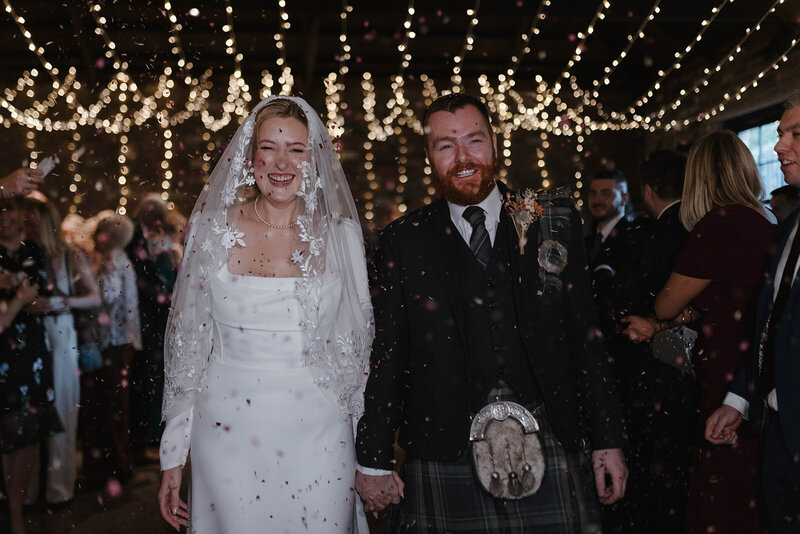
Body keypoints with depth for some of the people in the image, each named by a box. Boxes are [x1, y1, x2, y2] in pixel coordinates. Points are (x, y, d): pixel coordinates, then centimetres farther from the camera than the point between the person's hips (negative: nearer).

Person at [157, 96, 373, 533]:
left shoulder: (340, 235, 1)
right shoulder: (214, 230, 0)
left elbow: (357, 345, 7)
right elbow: (189, 345, 4)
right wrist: (172, 457, 4)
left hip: (318, 435, 1)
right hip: (229, 430, 0)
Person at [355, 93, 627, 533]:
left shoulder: (552, 221, 5)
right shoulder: (403, 242, 3)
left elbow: (584, 333, 6)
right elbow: (385, 355, 3)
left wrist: (608, 439, 4)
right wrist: (373, 462, 2)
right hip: (444, 454, -1)